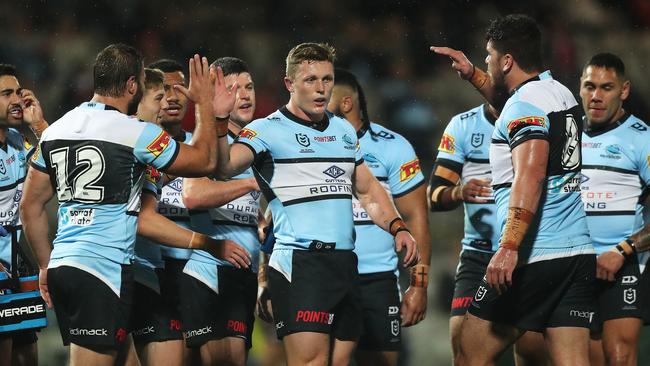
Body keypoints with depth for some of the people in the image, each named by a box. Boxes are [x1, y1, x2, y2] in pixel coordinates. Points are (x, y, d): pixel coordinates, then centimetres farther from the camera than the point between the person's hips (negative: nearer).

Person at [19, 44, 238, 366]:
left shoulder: (56, 130, 11)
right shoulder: (136, 133, -9)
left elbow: (30, 206, 16)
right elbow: (204, 161, 4)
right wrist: (205, 104, 17)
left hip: (61, 265, 7)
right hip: (103, 268, -7)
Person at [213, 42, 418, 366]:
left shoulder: (344, 131, 19)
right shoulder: (268, 130, -2)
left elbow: (368, 190, 28)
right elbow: (225, 166, -19)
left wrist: (397, 227, 13)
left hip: (345, 264, 7)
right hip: (300, 264, -7)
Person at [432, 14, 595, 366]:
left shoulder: (525, 104, -10)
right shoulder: (561, 92, 16)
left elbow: (530, 176, -24)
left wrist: (509, 247, -30)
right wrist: (472, 74, 39)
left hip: (532, 257, -8)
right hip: (579, 251, 8)